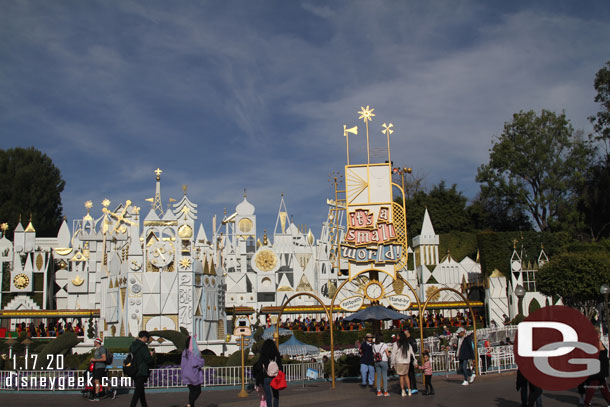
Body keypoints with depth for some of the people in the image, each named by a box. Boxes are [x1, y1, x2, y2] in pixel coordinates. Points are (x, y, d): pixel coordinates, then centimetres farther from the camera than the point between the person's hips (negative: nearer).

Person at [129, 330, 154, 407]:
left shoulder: (132, 345, 9)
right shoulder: (143, 347, -17)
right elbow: (149, 360, -20)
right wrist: (151, 355, 2)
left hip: (134, 371, 9)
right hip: (141, 372, -9)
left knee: (140, 390, 19)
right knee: (138, 391, -5)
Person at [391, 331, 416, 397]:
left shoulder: (396, 344, -8)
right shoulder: (408, 344, 5)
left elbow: (393, 354, -7)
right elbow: (412, 353, 9)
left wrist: (393, 363, 0)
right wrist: (415, 361, 18)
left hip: (399, 362, -4)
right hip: (407, 362, 4)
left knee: (401, 376, 4)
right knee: (406, 375, 15)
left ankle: (403, 391, 4)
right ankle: (409, 391, 13)